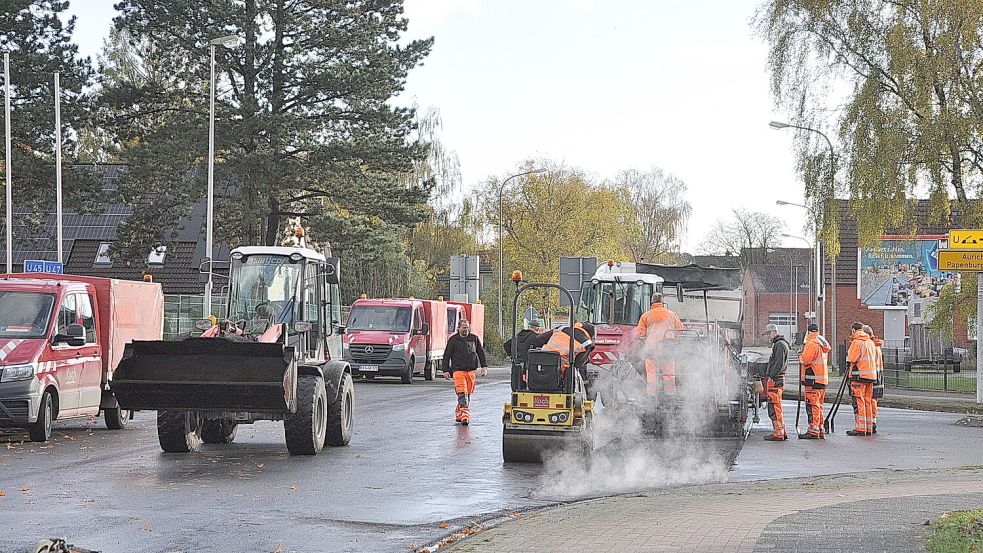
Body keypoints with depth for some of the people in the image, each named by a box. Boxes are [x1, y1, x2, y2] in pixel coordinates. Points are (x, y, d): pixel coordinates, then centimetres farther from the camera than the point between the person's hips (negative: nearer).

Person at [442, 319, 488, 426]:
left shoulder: (474, 339, 11)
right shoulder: (453, 340, 4)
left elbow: (481, 353, 17)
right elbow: (447, 356, 6)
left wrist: (484, 367, 8)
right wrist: (446, 370, 0)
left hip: (471, 370, 4)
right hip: (458, 370, -4)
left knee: (468, 394, 8)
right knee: (462, 394, -14)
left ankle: (459, 414, 21)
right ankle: (465, 415, -21)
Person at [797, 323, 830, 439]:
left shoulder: (812, 344, -14)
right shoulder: (823, 344, 16)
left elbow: (805, 360, -19)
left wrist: (800, 356, 1)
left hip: (813, 379, -9)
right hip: (823, 378, 9)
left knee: (812, 405, -8)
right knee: (819, 405, 14)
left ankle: (813, 431, -12)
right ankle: (820, 430, 17)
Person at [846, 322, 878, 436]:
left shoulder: (857, 342, -9)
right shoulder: (871, 342, 16)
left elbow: (852, 358, -16)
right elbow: (875, 359, 20)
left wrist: (848, 355, 3)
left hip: (859, 375, -8)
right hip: (871, 374, 8)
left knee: (859, 402, -6)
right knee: (868, 401, 11)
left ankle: (860, 428, -10)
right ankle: (869, 428, 13)